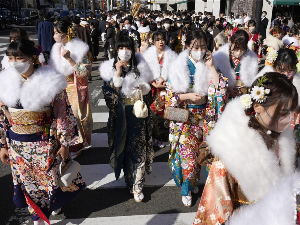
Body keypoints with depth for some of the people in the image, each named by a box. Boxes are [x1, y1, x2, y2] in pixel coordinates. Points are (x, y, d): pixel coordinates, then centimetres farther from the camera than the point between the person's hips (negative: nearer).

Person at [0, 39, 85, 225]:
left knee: (50, 180, 15)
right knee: (28, 182, 18)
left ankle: (55, 204, 49)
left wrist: (64, 144, -9)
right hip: (17, 146, 4)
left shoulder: (49, 82, -16)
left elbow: (62, 115, -12)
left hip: (45, 145, -3)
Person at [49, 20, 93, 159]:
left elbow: (84, 72, -22)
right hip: (61, 89, 7)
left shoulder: (78, 49, -15)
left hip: (75, 89, -6)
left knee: (74, 116, 2)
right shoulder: (57, 48, 6)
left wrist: (69, 59, -29)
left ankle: (78, 144, 20)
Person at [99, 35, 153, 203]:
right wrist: (118, 73, -19)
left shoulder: (140, 66, 3)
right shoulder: (111, 67, -1)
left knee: (138, 146, 1)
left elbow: (147, 88, 11)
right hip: (120, 114, 0)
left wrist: (142, 88, -11)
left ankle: (137, 186, 10)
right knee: (124, 145, 8)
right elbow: (111, 92, -11)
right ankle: (130, 179, 29)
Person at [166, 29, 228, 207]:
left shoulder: (209, 66, 3)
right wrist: (187, 96, -17)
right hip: (184, 117, -2)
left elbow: (221, 88, -10)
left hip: (204, 115, 3)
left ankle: (194, 181, 36)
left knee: (200, 152, 11)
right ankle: (186, 189, 20)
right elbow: (170, 93, -4)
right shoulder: (178, 67, -4)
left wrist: (211, 67, -13)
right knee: (187, 153, -2)